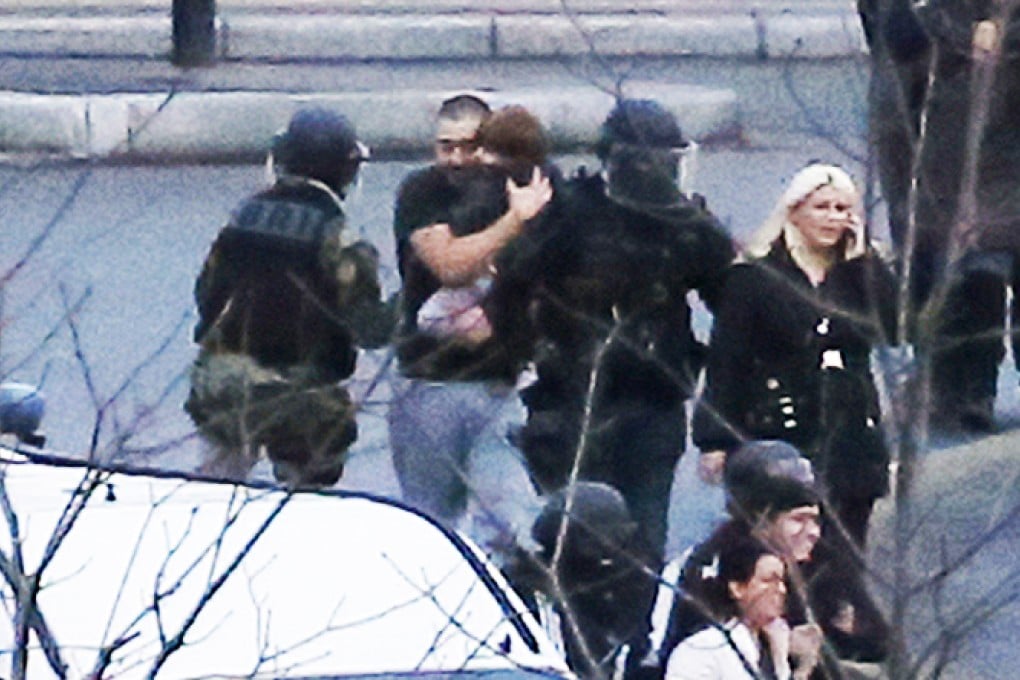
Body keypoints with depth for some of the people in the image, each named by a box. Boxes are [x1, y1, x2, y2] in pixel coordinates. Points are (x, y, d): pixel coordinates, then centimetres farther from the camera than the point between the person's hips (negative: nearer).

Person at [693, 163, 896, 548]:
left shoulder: (861, 276, 15)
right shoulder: (753, 277, 3)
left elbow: (895, 327, -3)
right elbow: (725, 361, -1)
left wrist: (865, 255, -1)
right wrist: (715, 440, -9)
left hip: (850, 440, 4)